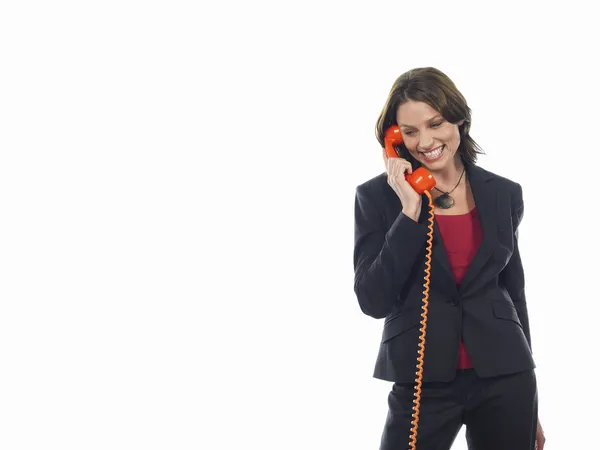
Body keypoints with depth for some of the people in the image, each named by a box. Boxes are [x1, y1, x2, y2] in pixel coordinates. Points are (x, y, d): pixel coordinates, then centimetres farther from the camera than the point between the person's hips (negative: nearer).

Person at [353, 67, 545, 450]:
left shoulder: (504, 194, 4)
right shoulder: (378, 196, -3)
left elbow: (513, 294, 11)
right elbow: (374, 302, -12)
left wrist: (529, 404, 14)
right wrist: (410, 211, -17)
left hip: (504, 380, 2)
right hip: (423, 385, -2)